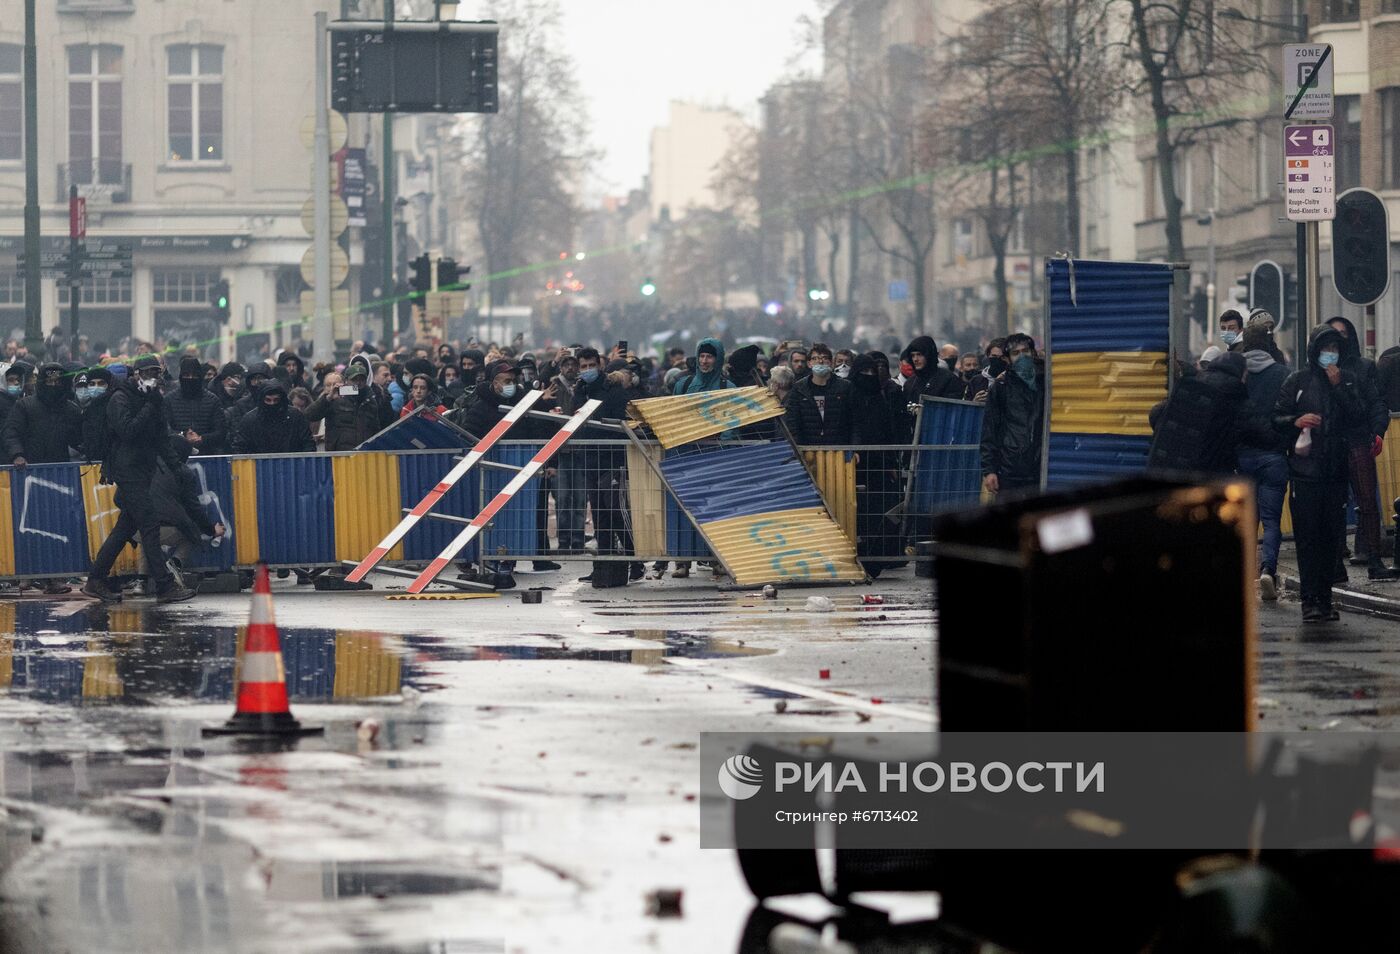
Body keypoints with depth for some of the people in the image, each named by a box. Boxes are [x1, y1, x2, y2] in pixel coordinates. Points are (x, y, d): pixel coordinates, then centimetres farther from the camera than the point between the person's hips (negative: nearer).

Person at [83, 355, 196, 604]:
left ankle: (96, 581, 17)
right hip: (127, 469, -9)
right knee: (150, 525, -13)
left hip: (143, 469, 9)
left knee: (126, 526, 11)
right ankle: (165, 586, -16)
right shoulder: (121, 399, -9)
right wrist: (150, 407, -19)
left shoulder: (152, 400, 16)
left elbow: (160, 438, 19)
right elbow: (127, 431, -21)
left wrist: (174, 462, 6)